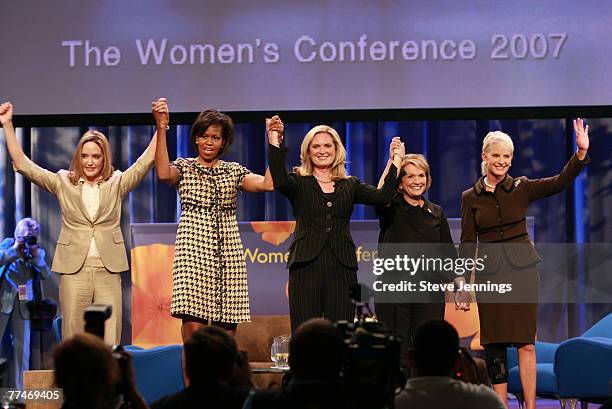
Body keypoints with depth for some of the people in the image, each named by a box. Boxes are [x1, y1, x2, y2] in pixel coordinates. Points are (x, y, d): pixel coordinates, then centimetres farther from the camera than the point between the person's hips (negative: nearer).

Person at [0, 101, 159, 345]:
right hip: (74, 269, 0)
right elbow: (23, 164, 5)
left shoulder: (117, 183, 9)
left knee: (110, 340, -2)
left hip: (108, 269, 0)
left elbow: (146, 162, 0)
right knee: (73, 338, 0)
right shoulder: (63, 183, 9)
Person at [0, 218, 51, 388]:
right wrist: (14, 249, -13)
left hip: (23, 302, 3)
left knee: (22, 345, 1)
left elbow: (46, 274, 1)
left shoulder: (38, 252, 12)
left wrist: (36, 257, -10)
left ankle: (19, 388, 4)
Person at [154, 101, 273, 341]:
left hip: (228, 252, 3)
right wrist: (161, 128, -17)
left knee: (227, 326, -1)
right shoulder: (184, 167, 10)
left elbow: (268, 184, 0)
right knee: (193, 323, -15)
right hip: (193, 249, -3)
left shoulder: (234, 171, 16)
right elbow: (163, 174, -14)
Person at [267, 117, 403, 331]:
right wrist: (275, 142, -15)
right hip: (306, 266, -2)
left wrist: (396, 160, 5)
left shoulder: (350, 185, 16)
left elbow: (383, 196, 2)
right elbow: (279, 182, -14)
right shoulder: (299, 183, 9)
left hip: (342, 268, 2)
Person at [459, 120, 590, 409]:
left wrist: (582, 152, -22)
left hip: (522, 269, -1)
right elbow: (467, 243, 3)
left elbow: (561, 182, -9)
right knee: (493, 345, 1)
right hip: (489, 273, 1)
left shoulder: (522, 188, 4)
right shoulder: (470, 198, 5)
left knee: (526, 342, -5)